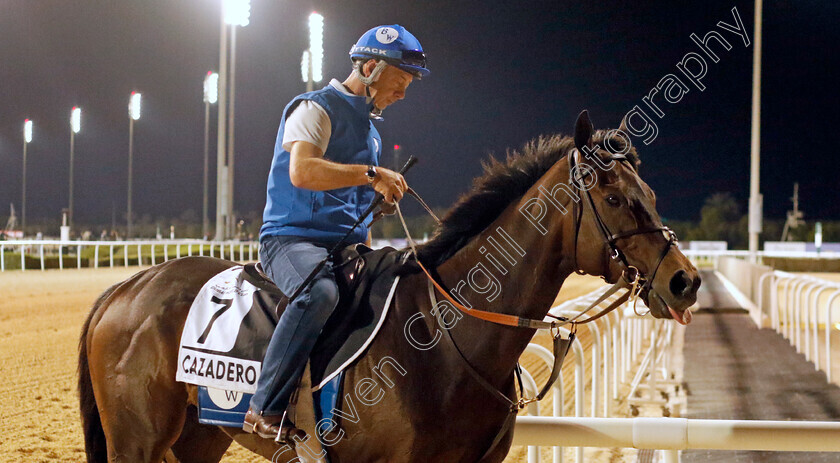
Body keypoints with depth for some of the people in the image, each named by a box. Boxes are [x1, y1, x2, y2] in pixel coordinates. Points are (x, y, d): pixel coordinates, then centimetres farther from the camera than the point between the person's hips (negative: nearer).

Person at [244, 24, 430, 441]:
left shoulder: (370, 130, 24)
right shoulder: (316, 109, -5)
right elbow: (302, 172, -24)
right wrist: (372, 174, -23)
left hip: (346, 245, 9)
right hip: (291, 238, -9)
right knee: (320, 291, -39)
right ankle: (265, 410, -34)